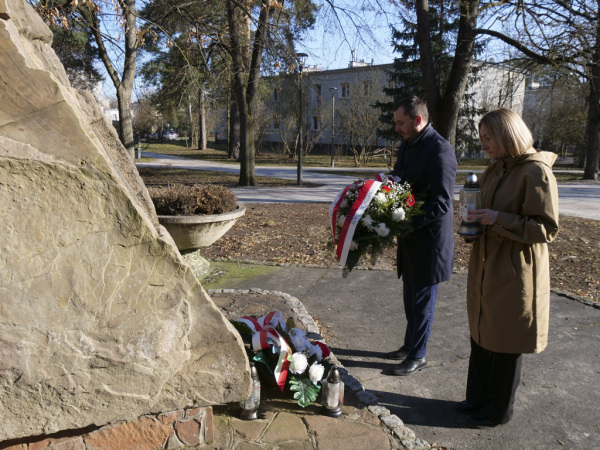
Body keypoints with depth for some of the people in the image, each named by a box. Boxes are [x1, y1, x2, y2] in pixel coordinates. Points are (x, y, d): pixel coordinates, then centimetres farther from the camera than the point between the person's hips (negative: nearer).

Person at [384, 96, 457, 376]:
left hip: (429, 239, -9)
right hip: (410, 237, 9)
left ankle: (417, 356, 22)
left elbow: (441, 203, -24)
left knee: (422, 301, 6)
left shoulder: (440, 150, -19)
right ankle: (410, 346, 38)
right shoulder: (407, 145, 10)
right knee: (411, 298, 21)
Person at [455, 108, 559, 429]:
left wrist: (498, 220, -24)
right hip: (485, 270, 8)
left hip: (514, 276, -8)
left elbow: (547, 229, -18)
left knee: (505, 346, 8)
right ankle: (478, 399, 36)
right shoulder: (495, 171, 9)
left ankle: (498, 411, 27)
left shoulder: (536, 172, -16)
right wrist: (476, 221, 2)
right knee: (480, 338, 18)